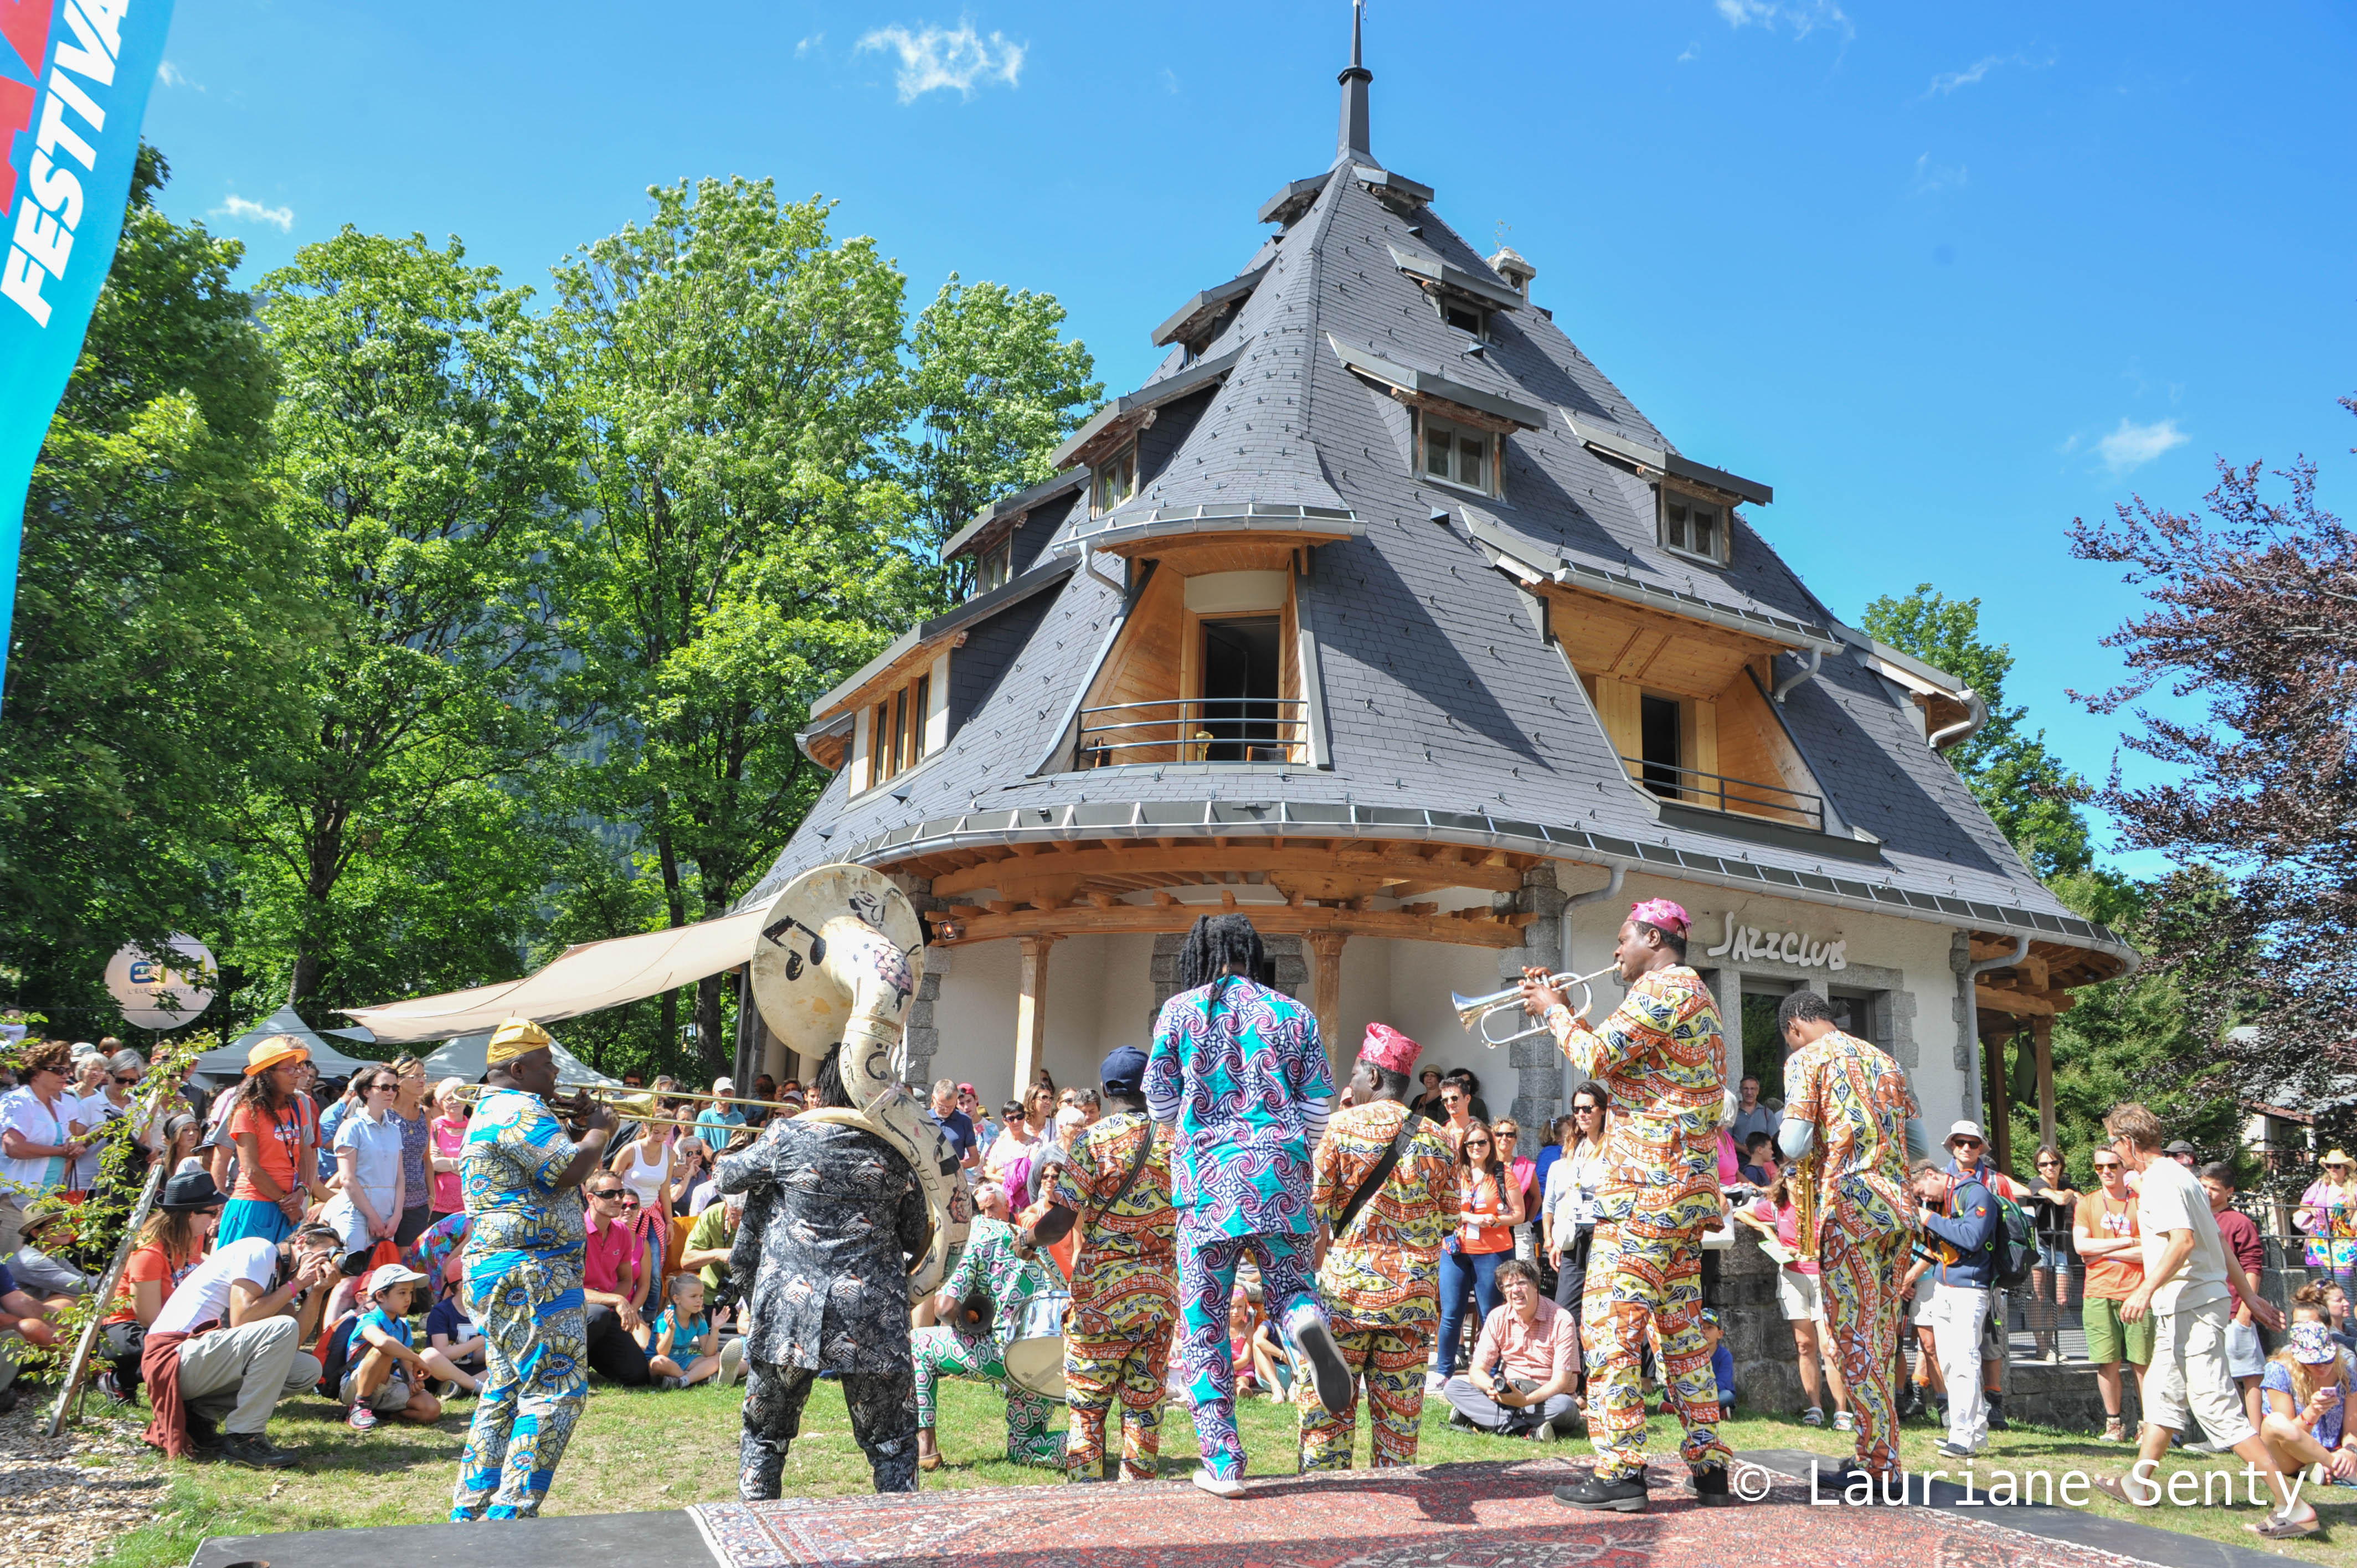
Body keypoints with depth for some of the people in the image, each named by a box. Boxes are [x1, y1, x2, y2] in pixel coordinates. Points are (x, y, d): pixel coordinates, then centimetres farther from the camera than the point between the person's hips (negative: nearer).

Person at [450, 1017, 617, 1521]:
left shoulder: (492, 1108, 21)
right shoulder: (521, 1110, -15)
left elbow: (552, 1172, 25)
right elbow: (570, 1171, -24)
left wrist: (583, 1125, 12)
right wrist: (601, 1130, -7)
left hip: (495, 1268, 11)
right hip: (531, 1272, -11)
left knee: (506, 1390, 17)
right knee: (555, 1390, -10)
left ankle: (471, 1508, 22)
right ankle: (510, 1514, -11)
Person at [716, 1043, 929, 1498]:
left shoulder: (787, 1136, -2)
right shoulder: (896, 1152, 2)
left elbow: (729, 1178, 15)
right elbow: (915, 1238, 11)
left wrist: (726, 1159, 37)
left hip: (789, 1311, 0)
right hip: (873, 1318, 0)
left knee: (766, 1432, 17)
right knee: (890, 1441, 11)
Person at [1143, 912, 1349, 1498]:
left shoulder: (1180, 1010, 4)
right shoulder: (1293, 1014, 9)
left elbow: (1160, 1104, 7)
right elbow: (1319, 1104, 8)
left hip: (1209, 1171, -1)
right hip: (1281, 1172, 2)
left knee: (1205, 1323, 6)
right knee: (1288, 1282, 16)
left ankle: (1223, 1464, 4)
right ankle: (1307, 1319, -22)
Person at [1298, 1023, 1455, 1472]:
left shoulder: (1340, 1126, -6)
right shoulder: (1436, 1138, 5)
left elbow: (1312, 1204, -9)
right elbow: (1450, 1220, 9)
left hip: (1345, 1287, -3)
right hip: (1414, 1296, 3)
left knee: (1327, 1403, 5)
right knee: (1399, 1407, 10)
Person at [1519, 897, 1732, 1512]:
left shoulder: (1666, 986, -10)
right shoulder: (1694, 994, 23)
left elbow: (1600, 1057, -18)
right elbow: (1621, 1059, 24)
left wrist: (1554, 1011, -3)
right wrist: (1564, 1011, 19)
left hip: (1646, 1185, -10)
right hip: (1688, 1187, 10)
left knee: (1609, 1324, -8)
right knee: (1682, 1328, 13)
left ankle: (1621, 1472, -7)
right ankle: (1709, 1467, 15)